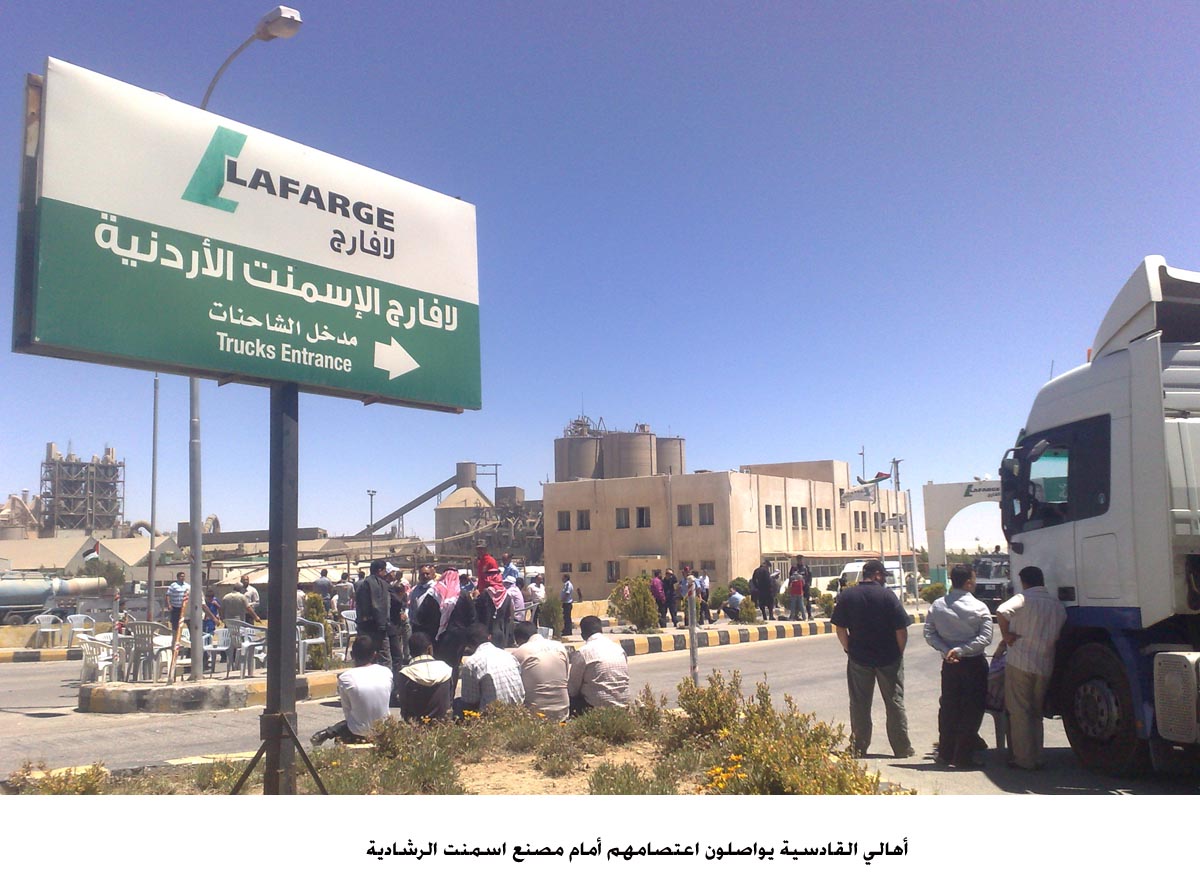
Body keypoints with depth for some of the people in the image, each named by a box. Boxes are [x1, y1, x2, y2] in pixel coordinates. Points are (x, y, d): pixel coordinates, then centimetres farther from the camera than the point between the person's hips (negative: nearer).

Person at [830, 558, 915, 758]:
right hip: (889, 658, -1)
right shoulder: (888, 595, -10)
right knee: (895, 703, 10)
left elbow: (840, 628, -3)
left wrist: (849, 649, 7)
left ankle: (858, 747, 13)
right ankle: (902, 748, 15)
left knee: (859, 705, 10)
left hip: (859, 659, 2)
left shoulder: (846, 596, -3)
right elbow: (901, 629, -11)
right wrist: (899, 651, 2)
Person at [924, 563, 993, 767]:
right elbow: (985, 638, -18)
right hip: (974, 664, -4)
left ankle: (945, 753, 20)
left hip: (949, 664, 4)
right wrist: (961, 650, -18)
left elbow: (929, 635, -3)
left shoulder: (937, 606, 0)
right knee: (972, 710, 5)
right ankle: (963, 756, 6)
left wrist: (947, 650, -8)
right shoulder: (979, 608, -10)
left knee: (948, 708, 14)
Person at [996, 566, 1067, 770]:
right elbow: (1059, 636, 12)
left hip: (1019, 663, -5)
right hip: (1044, 666, 5)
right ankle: (1036, 758, 19)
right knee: (1036, 712, 17)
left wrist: (1006, 634, -9)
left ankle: (1024, 759, 4)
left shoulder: (1023, 599, -8)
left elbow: (1001, 611, -20)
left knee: (1019, 712, 3)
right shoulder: (1057, 606, 8)